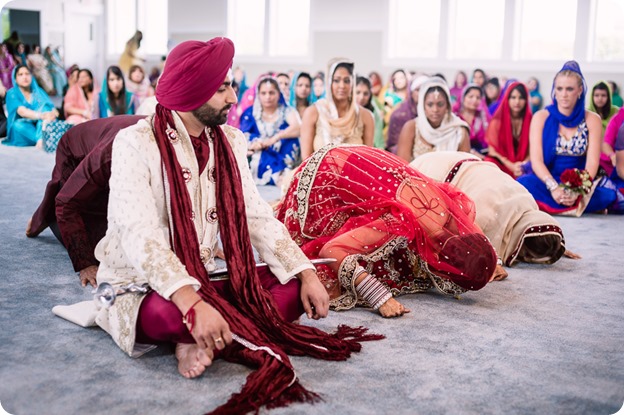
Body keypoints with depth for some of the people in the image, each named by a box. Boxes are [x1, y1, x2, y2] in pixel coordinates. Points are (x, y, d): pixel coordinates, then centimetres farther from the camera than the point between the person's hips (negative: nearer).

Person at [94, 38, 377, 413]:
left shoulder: (230, 142, 3)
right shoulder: (137, 142, -17)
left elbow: (256, 216, 0)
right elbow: (140, 237, -28)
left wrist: (306, 273, -13)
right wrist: (193, 304, -41)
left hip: (203, 280, 6)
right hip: (138, 287, -6)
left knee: (293, 285, -11)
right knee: (165, 314, -40)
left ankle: (206, 339, -21)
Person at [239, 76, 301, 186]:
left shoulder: (287, 111, 4)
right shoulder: (250, 113, 9)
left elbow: (298, 128, -15)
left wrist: (274, 138, -25)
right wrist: (253, 143, -21)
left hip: (282, 161, 0)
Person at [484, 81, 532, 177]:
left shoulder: (530, 121, 2)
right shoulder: (497, 121, -3)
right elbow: (493, 151, -4)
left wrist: (524, 164, -19)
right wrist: (511, 166, -18)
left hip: (523, 169, 1)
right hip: (501, 165, -1)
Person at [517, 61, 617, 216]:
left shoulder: (592, 120, 4)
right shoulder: (541, 117, 1)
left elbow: (592, 163, -6)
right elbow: (536, 160, -8)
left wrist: (577, 190, -25)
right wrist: (553, 187, -26)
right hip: (546, 182, -1)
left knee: (607, 195, -31)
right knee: (524, 184, -35)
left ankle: (547, 205, -20)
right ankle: (580, 205, -23)